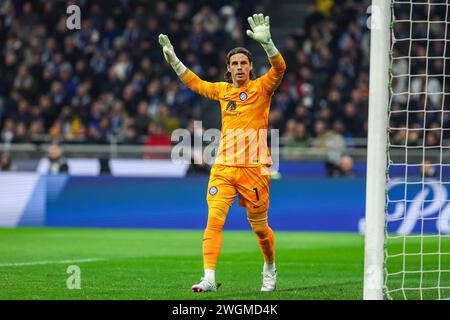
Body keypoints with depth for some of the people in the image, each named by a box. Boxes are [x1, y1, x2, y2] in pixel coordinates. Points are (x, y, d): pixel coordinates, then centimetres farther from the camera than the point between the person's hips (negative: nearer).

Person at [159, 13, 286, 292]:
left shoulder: (261, 88, 1)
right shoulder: (223, 90, 15)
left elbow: (279, 68, -18)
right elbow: (195, 82, 32)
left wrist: (266, 42, -32)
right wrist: (173, 59, 27)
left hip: (254, 167, -3)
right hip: (224, 167, 3)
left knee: (259, 227, 7)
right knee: (214, 219, -13)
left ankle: (270, 270, 33)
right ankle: (209, 278, -19)